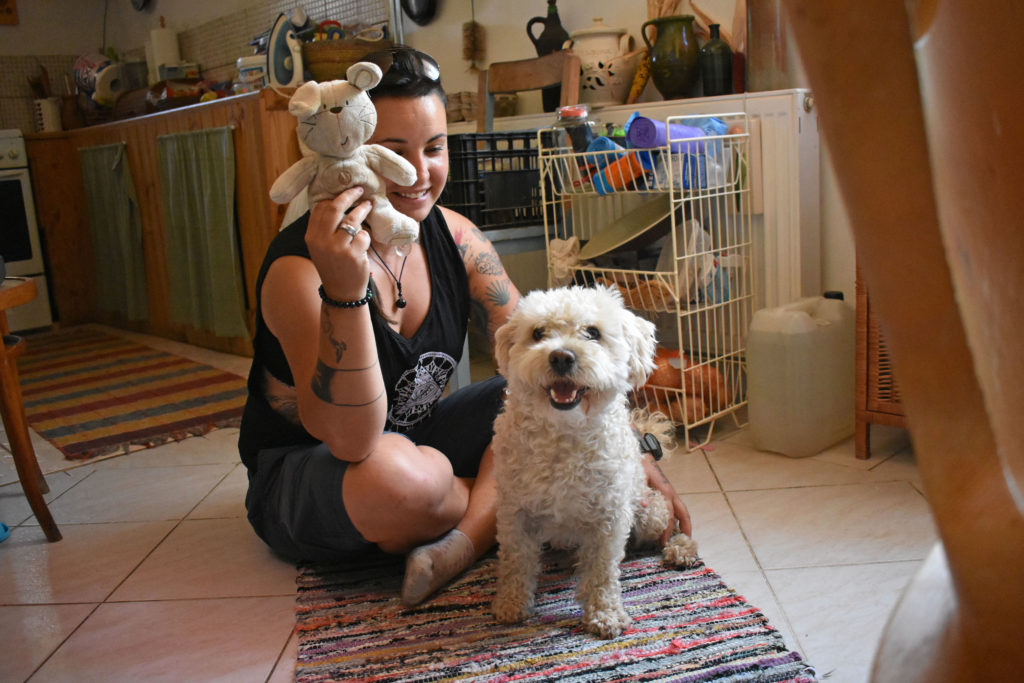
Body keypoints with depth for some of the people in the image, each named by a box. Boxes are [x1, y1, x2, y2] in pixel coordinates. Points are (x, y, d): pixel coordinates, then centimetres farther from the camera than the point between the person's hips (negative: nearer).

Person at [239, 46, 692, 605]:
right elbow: (352, 440, -35)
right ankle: (500, 509, -5)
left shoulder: (454, 236, -6)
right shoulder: (301, 268, -26)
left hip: (414, 438, 7)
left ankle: (463, 540, -22)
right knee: (407, 479, -38)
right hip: (302, 472, -6)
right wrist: (344, 290, -47)